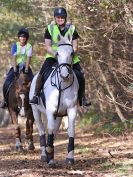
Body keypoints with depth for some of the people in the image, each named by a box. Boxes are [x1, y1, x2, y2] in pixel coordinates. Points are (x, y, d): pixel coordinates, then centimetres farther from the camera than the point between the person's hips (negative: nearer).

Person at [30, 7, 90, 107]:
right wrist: (55, 53, -23)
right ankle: (36, 95, -16)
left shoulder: (71, 29, 2)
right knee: (43, 72, -24)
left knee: (80, 75, -10)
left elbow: (75, 46, -1)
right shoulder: (50, 29, -1)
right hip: (53, 56, -1)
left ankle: (82, 98, 8)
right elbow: (47, 46, -4)